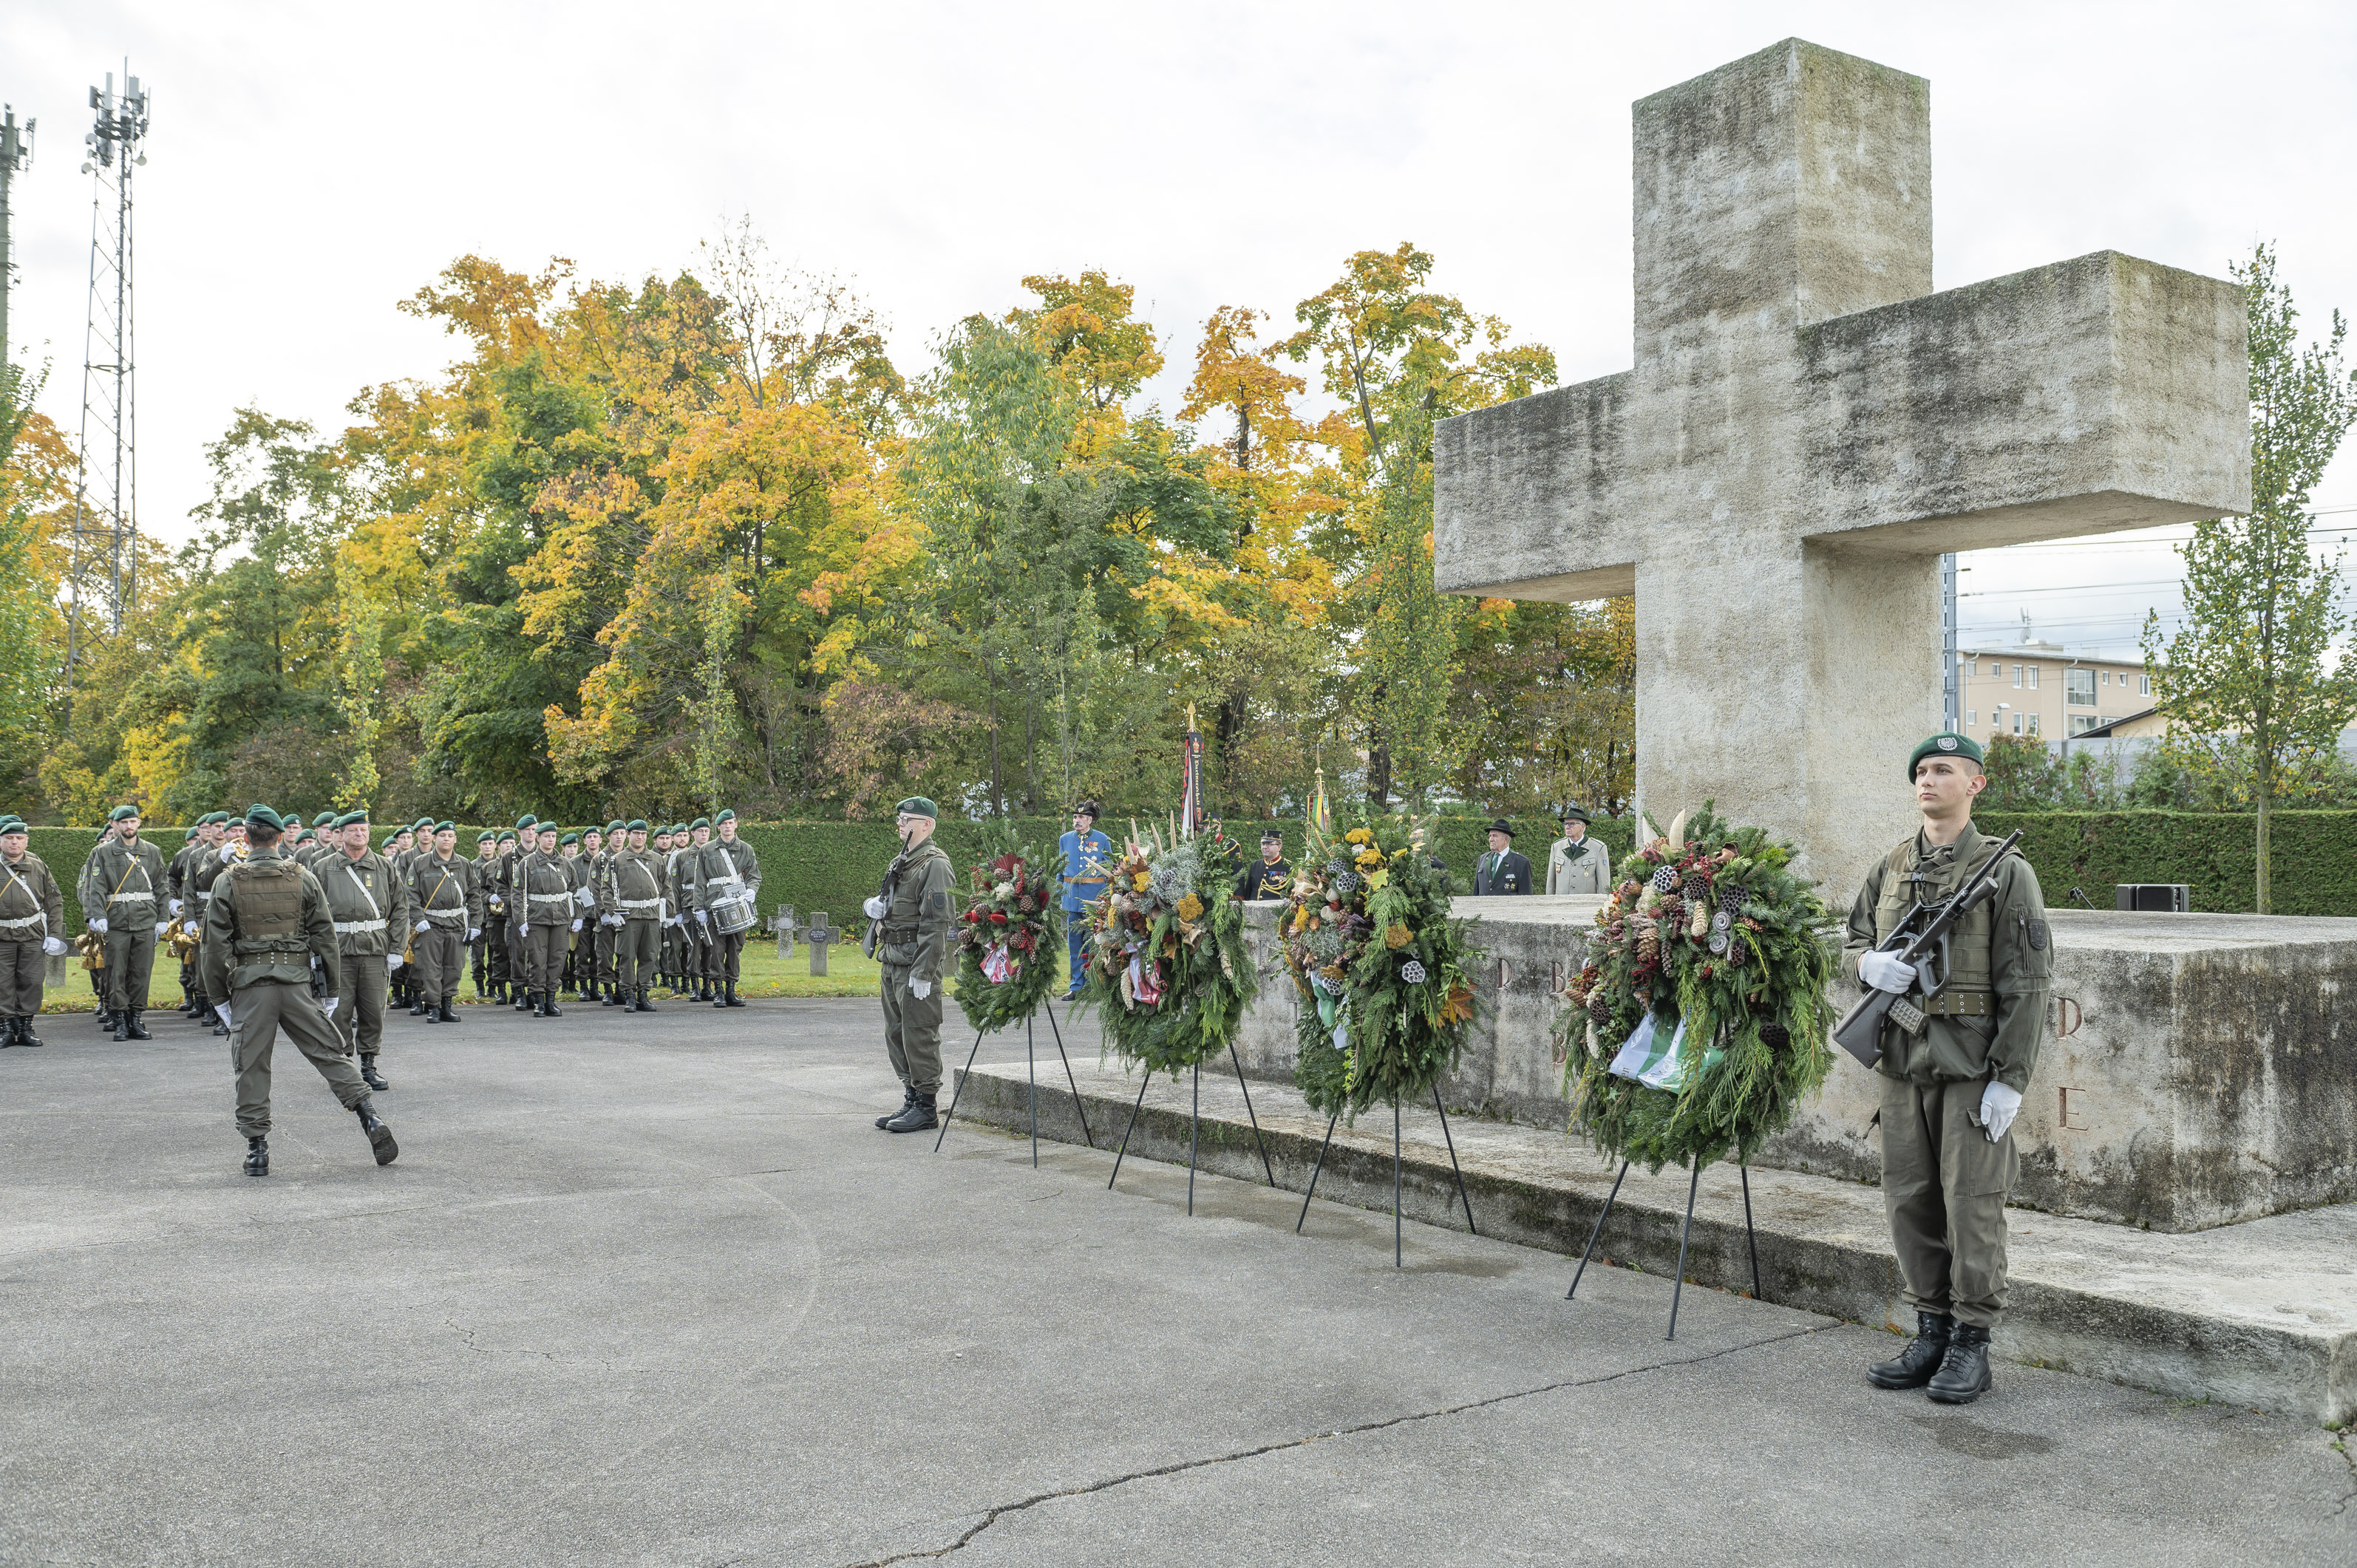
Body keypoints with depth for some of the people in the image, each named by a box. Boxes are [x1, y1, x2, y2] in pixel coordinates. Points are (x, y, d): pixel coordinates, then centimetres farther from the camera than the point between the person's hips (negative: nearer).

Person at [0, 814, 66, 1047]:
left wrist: (54, 935, 3)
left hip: (33, 935, 1)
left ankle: (26, 1027, 12)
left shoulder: (38, 867, 7)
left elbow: (55, 902, 10)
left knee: (31, 982, 2)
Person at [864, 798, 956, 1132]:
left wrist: (924, 973, -23)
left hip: (916, 963, -10)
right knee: (896, 1033, 14)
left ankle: (926, 1107, 0)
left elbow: (937, 923, -19)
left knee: (919, 1035, -6)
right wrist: (873, 905, 5)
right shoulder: (900, 862, 17)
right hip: (893, 961, 10)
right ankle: (911, 1099, 23)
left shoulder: (934, 865, -13)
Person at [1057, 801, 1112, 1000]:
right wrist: (1061, 895, 11)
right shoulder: (1065, 840, 10)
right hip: (1072, 895, 3)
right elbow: (1061, 869, 17)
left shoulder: (1103, 840, 2)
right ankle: (1076, 986, 9)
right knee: (1074, 943, 4)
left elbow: (1109, 871, 6)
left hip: (1095, 896, -3)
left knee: (1093, 941, -2)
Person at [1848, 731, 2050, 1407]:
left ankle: (1972, 1345, 11)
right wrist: (1869, 963, -6)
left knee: (1972, 1204, 0)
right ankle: (1931, 1332, 23)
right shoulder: (1890, 869, 11)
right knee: (1910, 1201, 10)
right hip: (1903, 1064, 6)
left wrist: (2010, 1078, -13)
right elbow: (1852, 943, 19)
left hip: (1972, 1067, -5)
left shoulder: (2005, 871, -6)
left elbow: (2027, 984, -9)